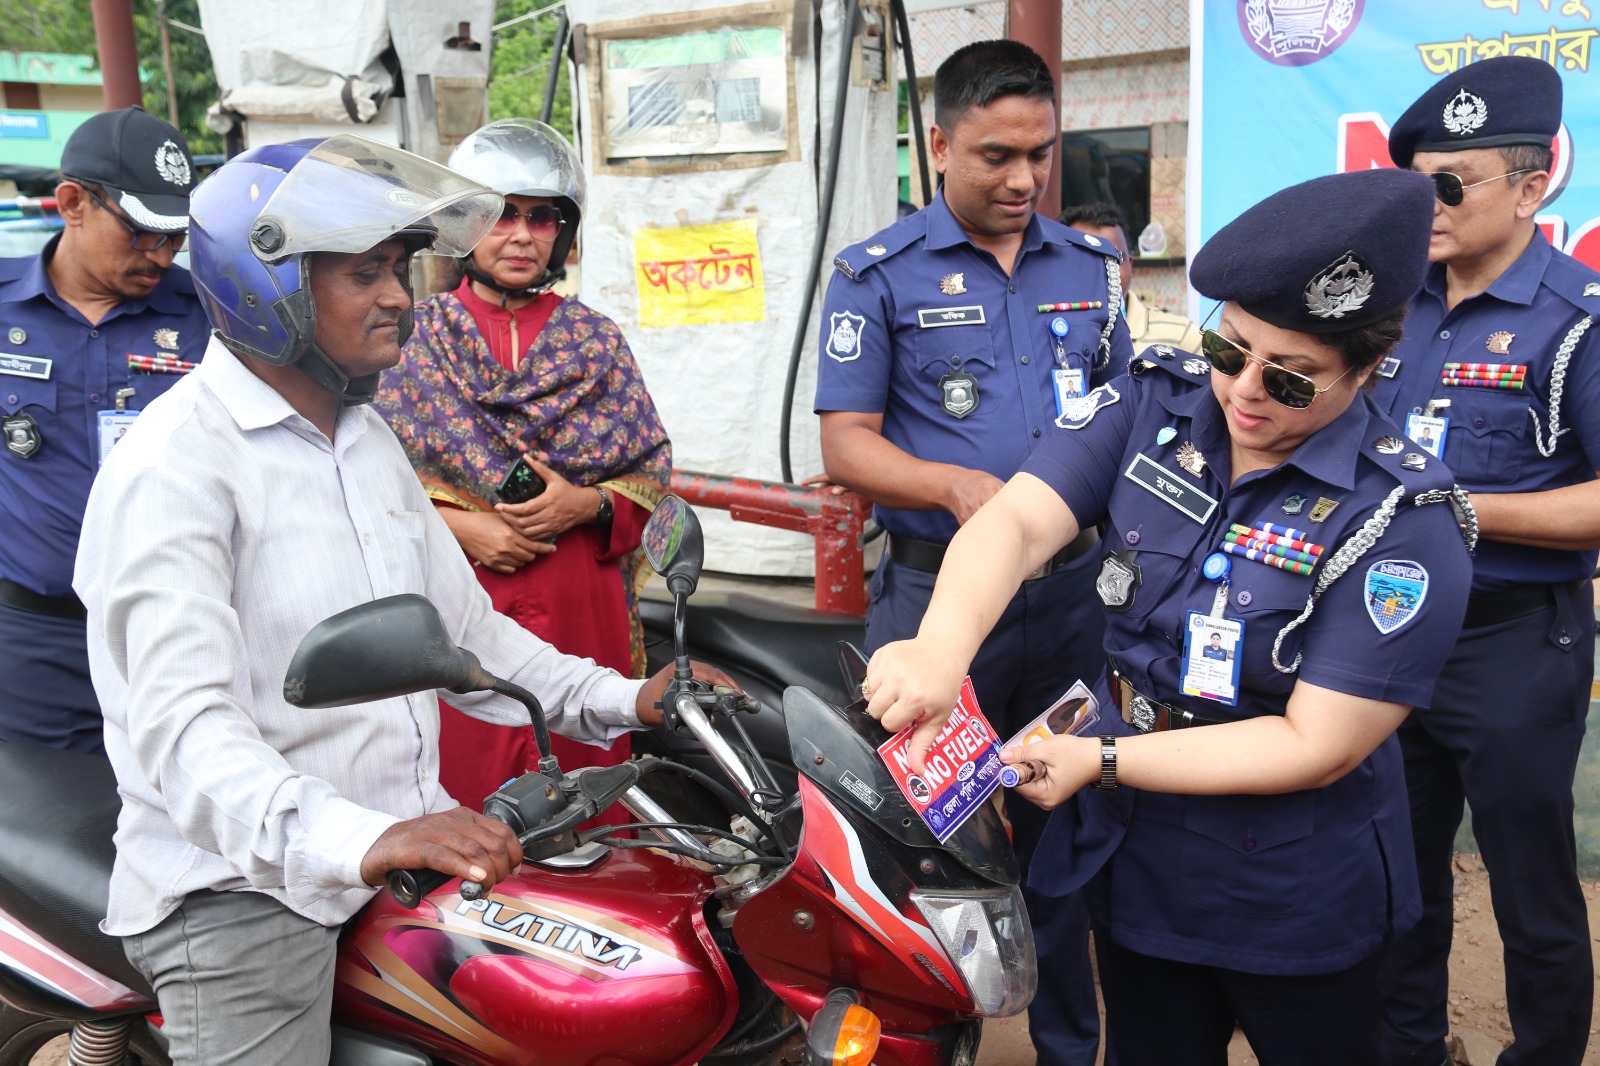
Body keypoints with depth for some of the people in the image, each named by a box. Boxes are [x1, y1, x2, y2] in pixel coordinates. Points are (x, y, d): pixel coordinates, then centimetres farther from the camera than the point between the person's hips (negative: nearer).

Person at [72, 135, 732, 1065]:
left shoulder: (367, 438, 15)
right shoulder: (178, 465, -15)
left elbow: (460, 629, 17)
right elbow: (181, 724, -26)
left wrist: (623, 700, 4)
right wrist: (356, 840, -43)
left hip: (408, 840, 7)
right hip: (245, 884, -6)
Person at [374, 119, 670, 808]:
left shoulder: (596, 340, 10)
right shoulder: (412, 338, 7)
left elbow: (654, 476, 8)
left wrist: (586, 504, -10)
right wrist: (454, 523, -11)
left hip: (584, 613, 1)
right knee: (463, 789, -1)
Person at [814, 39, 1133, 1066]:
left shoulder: (1090, 266, 11)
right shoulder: (880, 274, -2)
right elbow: (846, 442, -7)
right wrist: (958, 488, -22)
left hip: (1073, 589, 4)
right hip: (938, 591, -3)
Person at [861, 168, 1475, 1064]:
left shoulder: (1404, 526, -21)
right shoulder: (1152, 406, -8)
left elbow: (1316, 746, -23)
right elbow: (1017, 519, -20)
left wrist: (1103, 760, -24)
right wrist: (943, 644, -40)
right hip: (1135, 865, 4)